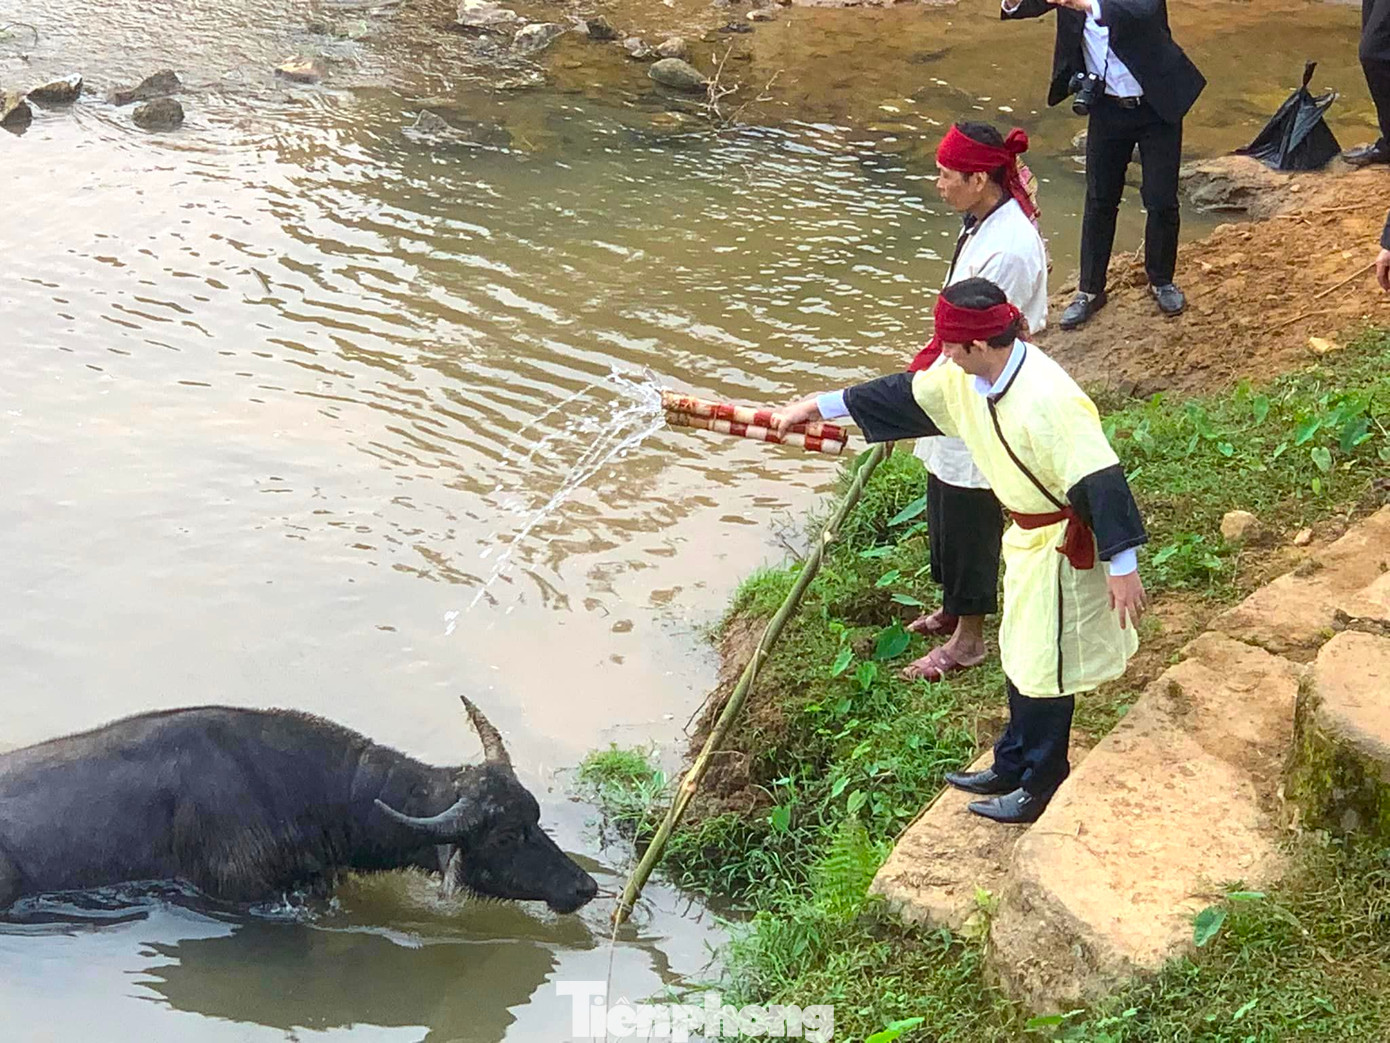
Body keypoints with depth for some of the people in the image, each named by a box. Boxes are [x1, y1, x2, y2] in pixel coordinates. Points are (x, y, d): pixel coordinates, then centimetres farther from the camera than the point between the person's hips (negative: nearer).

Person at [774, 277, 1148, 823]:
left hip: (1063, 543, -9)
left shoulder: (1047, 399, -33)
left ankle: (1043, 788, 22)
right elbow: (907, 394, 11)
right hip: (1026, 534, 9)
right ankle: (1012, 767, 39)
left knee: (1042, 668, 4)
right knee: (1021, 657, 22)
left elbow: (1099, 478, -31)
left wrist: (1122, 566, -29)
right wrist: (817, 406, 18)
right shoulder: (963, 378, -5)